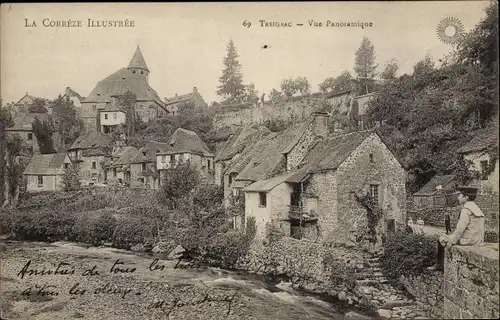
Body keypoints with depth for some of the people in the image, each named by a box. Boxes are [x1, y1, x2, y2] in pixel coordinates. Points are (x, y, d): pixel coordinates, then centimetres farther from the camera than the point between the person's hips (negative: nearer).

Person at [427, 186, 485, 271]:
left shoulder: (466, 210, -16)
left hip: (468, 240, -9)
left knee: (441, 240, 8)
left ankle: (439, 264, 22)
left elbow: (460, 228, -21)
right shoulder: (476, 208, 13)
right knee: (450, 237, 26)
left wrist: (451, 241, -12)